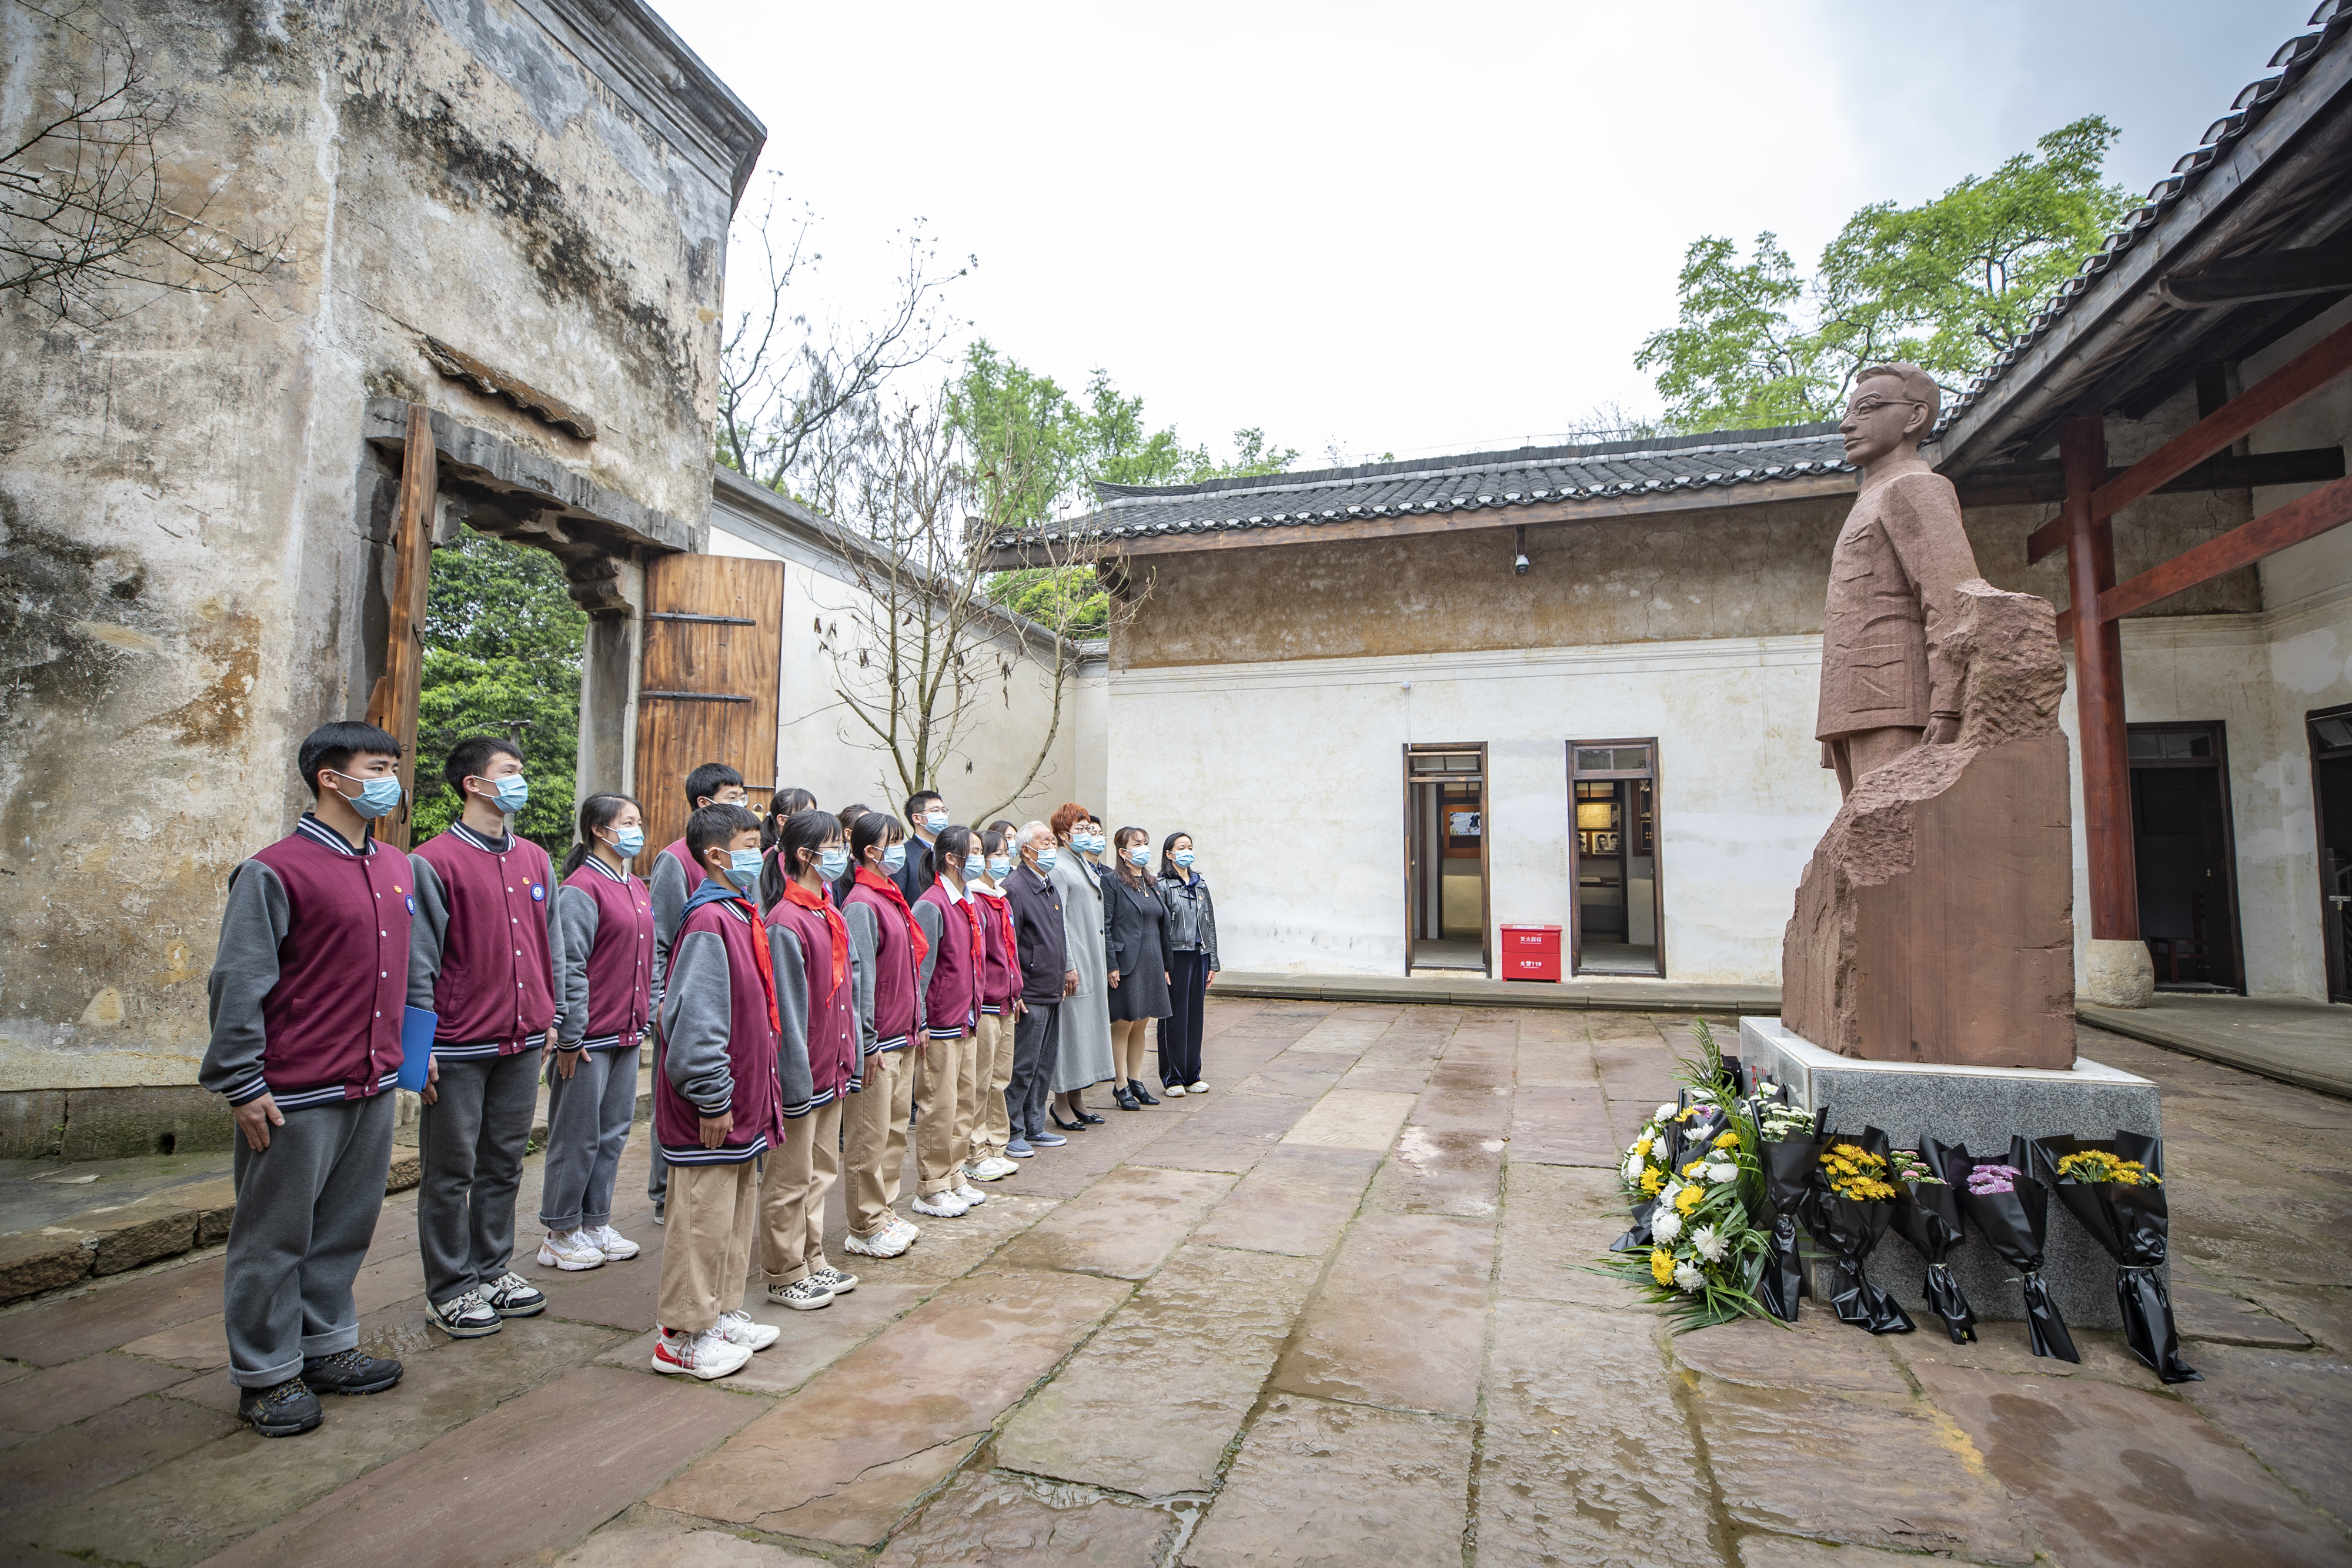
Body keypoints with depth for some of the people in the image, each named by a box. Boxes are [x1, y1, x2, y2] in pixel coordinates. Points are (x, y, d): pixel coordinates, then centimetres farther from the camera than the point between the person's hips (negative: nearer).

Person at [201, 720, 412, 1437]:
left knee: (347, 1228, 17)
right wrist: (243, 1087, -11)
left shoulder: (397, 869, 10)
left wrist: (413, 1048, 16)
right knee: (275, 1237, 9)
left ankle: (328, 1346, 32)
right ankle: (266, 1375, 23)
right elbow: (237, 986, -11)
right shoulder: (275, 872, -11)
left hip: (374, 1085, 6)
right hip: (297, 1096, -6)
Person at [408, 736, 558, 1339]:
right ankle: (450, 1289, 20)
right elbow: (418, 961, -10)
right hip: (459, 1047, -6)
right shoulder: (434, 861, -9)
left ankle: (493, 1270, 29)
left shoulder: (535, 859, 9)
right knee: (452, 1171, 7)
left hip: (523, 1042, 6)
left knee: (504, 1164, 15)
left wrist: (550, 1017, 14)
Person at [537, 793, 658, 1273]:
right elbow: (568, 967, -16)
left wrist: (652, 1011, 15)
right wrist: (570, 1036, -17)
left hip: (628, 1033, 8)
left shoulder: (639, 890, 13)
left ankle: (596, 1223, 27)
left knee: (614, 1131, 14)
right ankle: (561, 1234, 18)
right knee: (577, 1136, 4)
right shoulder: (581, 888, -13)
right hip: (590, 1036, -8)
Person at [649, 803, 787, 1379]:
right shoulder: (708, 922, -20)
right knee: (703, 1220, 3)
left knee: (737, 1215, 20)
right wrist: (712, 1099, -19)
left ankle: (722, 1314, 34)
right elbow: (695, 1019, -24)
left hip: (742, 1106, 10)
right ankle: (682, 1338, 18)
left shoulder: (742, 915, 11)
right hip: (711, 1113, -10)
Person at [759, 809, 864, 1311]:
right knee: (790, 1178, 7)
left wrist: (849, 1060, 12)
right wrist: (795, 1080, -17)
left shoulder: (832, 916, 8)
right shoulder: (787, 922, -19)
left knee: (823, 1169, 18)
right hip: (802, 1070, -8)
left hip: (832, 1068, 9)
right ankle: (785, 1275, 21)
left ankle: (812, 1261, 32)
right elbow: (786, 1010, -19)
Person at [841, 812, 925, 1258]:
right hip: (877, 1044, -9)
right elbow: (858, 976, -18)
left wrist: (917, 1021, 16)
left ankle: (886, 1213, 28)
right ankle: (866, 1229, 14)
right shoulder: (862, 904, -15)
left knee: (896, 1130, 16)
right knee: (870, 1138, 2)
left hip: (902, 1039, 9)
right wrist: (866, 1042, -18)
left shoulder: (893, 898, 13)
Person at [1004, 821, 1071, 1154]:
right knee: (1022, 1067, -1)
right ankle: (1011, 1132, 11)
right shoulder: (1014, 888, -14)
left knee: (1045, 1064, 15)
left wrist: (1065, 973, 21)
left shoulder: (1052, 885, 15)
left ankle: (1034, 1126, 26)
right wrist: (1012, 993, -18)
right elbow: (1006, 946, -17)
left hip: (1053, 993, 9)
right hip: (1029, 996, -9)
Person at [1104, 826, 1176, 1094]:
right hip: (1126, 964, -7)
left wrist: (1164, 966, 16)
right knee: (1123, 1024, -1)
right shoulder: (1112, 882, -6)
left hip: (1151, 964, 7)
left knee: (1142, 1025, 11)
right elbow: (1104, 927, -11)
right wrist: (1111, 965, -16)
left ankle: (1135, 1081, 21)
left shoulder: (1152, 884, 16)